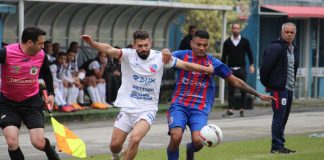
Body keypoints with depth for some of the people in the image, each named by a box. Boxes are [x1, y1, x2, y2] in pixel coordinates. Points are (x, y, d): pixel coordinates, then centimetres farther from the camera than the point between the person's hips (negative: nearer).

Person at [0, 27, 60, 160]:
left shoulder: (41, 56, -7)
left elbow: (47, 74, 14)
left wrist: (51, 93, 10)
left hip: (32, 102, 2)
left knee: (39, 143, -5)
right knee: (12, 142, -18)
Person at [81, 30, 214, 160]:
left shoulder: (160, 57, -2)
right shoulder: (128, 55, -7)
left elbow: (185, 65, 5)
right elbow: (109, 50, -24)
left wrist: (207, 69, 8)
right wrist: (92, 43, -41)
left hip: (147, 109, -1)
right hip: (127, 107, 1)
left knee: (135, 139, -26)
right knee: (115, 145, 2)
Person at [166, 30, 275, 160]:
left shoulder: (214, 63, 3)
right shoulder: (182, 55, 0)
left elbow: (235, 81, 10)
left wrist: (258, 95, 9)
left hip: (200, 109, 1)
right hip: (179, 105, -1)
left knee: (198, 141, -21)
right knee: (176, 137, -25)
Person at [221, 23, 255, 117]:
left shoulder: (245, 41, 5)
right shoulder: (227, 42, 6)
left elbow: (249, 53, 6)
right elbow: (224, 56, 9)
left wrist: (251, 65, -6)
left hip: (241, 69, 0)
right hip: (231, 69, 0)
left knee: (243, 90, -1)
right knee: (231, 90, -1)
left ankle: (242, 109, 5)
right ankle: (230, 109, 1)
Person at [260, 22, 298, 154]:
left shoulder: (293, 50, 15)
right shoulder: (276, 48, -12)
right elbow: (265, 67, -15)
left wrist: (293, 83, 14)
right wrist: (266, 84, -8)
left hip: (289, 88, 9)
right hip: (278, 88, -9)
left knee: (283, 118, 12)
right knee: (279, 116, -7)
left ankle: (279, 145, 18)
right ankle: (277, 146, -4)